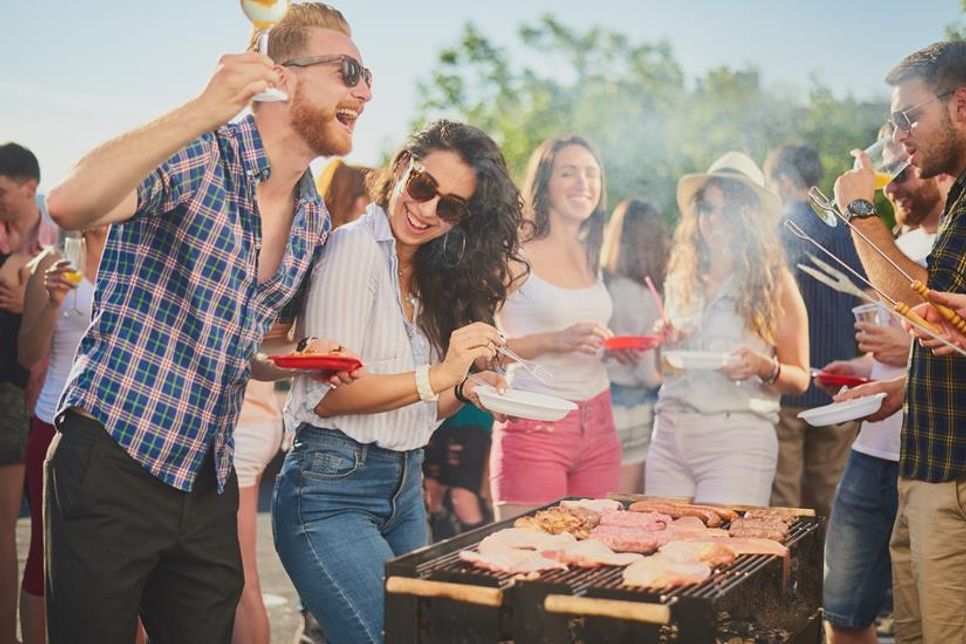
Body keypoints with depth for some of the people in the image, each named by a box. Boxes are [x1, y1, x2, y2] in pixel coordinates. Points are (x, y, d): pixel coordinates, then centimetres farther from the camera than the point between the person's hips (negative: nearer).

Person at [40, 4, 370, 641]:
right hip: (112, 463, -6)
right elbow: (71, 205, -32)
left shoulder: (315, 222, 9)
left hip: (208, 481, 7)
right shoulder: (196, 157, -12)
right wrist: (205, 111, -36)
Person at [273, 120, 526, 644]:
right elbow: (324, 395, -15)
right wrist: (438, 376, -22)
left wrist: (465, 392, -3)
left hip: (405, 491, 8)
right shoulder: (355, 247, -9)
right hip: (333, 489, -8)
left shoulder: (429, 276, 13)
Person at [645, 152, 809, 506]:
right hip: (669, 434, 4)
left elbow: (799, 379, 0)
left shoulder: (775, 282, 2)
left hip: (738, 438, -4)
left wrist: (764, 367, -19)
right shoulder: (681, 279, 14)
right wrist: (664, 345, 0)